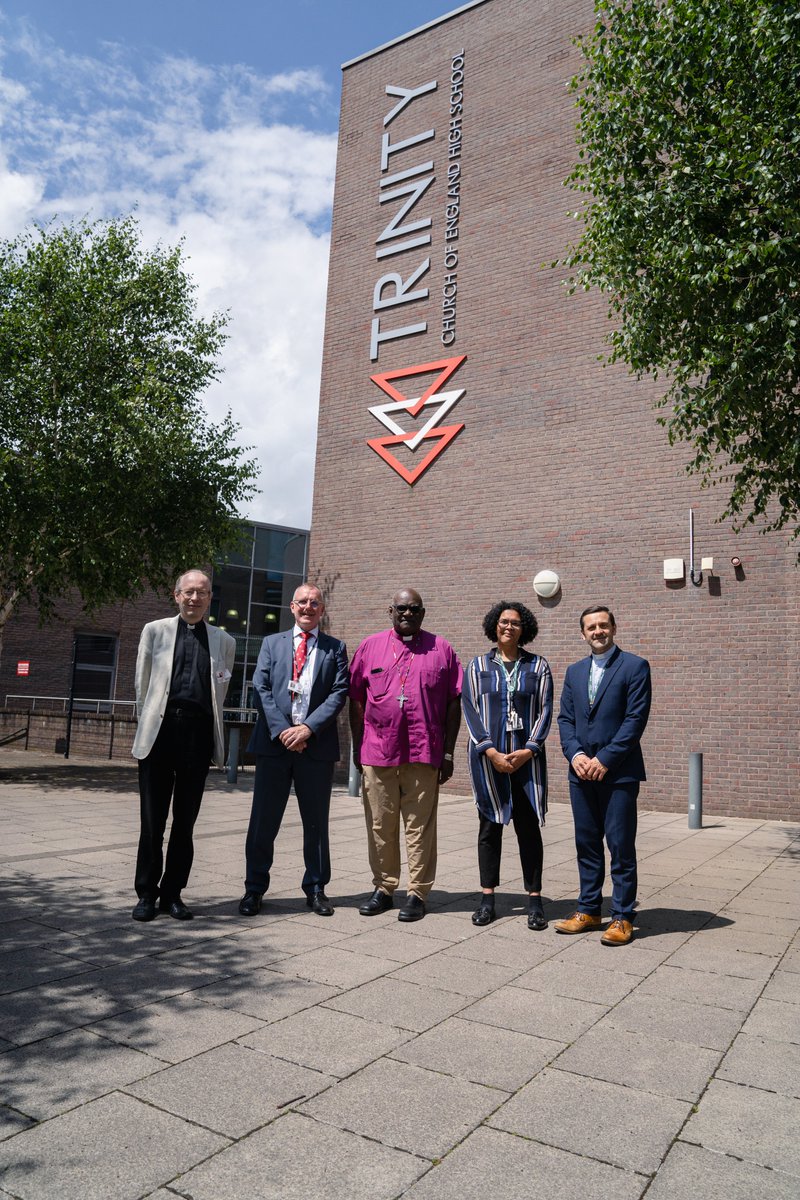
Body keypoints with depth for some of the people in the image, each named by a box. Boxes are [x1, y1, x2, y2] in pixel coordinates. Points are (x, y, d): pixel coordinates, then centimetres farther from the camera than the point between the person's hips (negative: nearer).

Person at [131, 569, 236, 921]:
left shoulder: (224, 641, 11)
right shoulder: (155, 631, 8)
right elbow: (142, 684, 10)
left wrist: (205, 727, 11)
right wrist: (149, 724, 9)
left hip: (198, 734, 1)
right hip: (160, 732, -1)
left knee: (185, 819, 7)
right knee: (152, 819, 4)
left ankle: (172, 893, 19)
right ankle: (146, 893, 16)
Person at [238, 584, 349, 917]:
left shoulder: (335, 648, 9)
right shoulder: (272, 643, 12)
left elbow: (339, 693, -1)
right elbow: (261, 689, 2)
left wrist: (308, 728, -13)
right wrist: (281, 730, -11)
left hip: (317, 745, 0)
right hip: (274, 742, 1)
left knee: (316, 821, 8)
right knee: (264, 820, 5)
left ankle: (316, 889, 20)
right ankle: (254, 888, 17)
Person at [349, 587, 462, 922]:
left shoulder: (441, 650, 5)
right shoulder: (370, 647, 8)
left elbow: (453, 704, 4)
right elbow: (356, 699, 9)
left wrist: (448, 753, 0)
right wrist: (357, 746, 5)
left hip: (424, 755, -1)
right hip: (377, 753, 2)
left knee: (420, 826, 5)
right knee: (380, 825, 9)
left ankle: (417, 893, 14)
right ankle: (383, 889, 22)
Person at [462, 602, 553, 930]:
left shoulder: (538, 666, 7)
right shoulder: (478, 665, 7)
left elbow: (545, 711, 2)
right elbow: (470, 709, 0)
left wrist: (528, 750, -10)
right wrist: (492, 752, -10)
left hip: (526, 758, 0)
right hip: (488, 758, 0)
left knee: (529, 827, 1)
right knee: (489, 826, 5)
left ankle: (534, 899, 11)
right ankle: (487, 897, 15)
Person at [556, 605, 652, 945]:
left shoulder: (634, 666, -3)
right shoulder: (574, 671, 14)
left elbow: (636, 719, -10)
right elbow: (565, 718, 11)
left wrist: (604, 759, -14)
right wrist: (576, 755, -6)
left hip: (618, 772, -5)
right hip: (582, 772, 5)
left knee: (621, 847, 1)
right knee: (586, 845, 12)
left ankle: (622, 918, 12)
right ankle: (588, 911, 23)